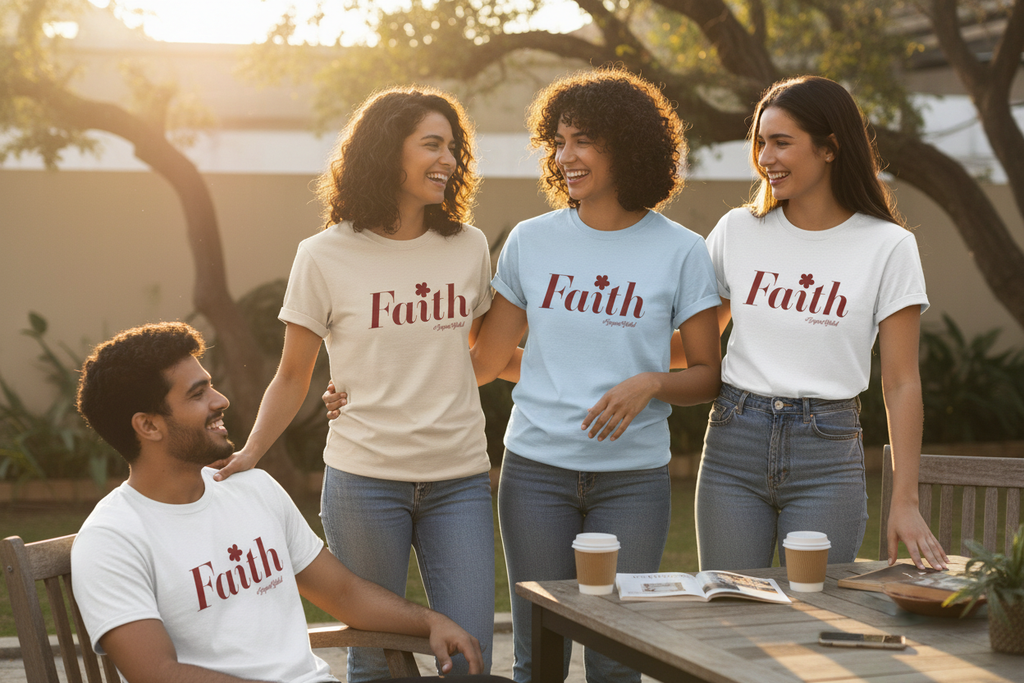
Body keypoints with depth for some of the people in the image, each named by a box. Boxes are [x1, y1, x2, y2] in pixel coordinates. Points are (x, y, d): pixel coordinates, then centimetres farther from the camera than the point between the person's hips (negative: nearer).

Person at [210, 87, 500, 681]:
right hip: (365, 479, -2)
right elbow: (293, 376, 4)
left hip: (459, 480, 3)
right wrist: (248, 455, -8)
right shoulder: (326, 258, -1)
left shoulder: (469, 248, 8)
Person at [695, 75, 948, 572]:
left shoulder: (888, 246, -2)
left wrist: (904, 502, -7)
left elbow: (901, 383, -2)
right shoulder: (737, 230, 6)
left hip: (827, 456, -2)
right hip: (734, 442, 2)